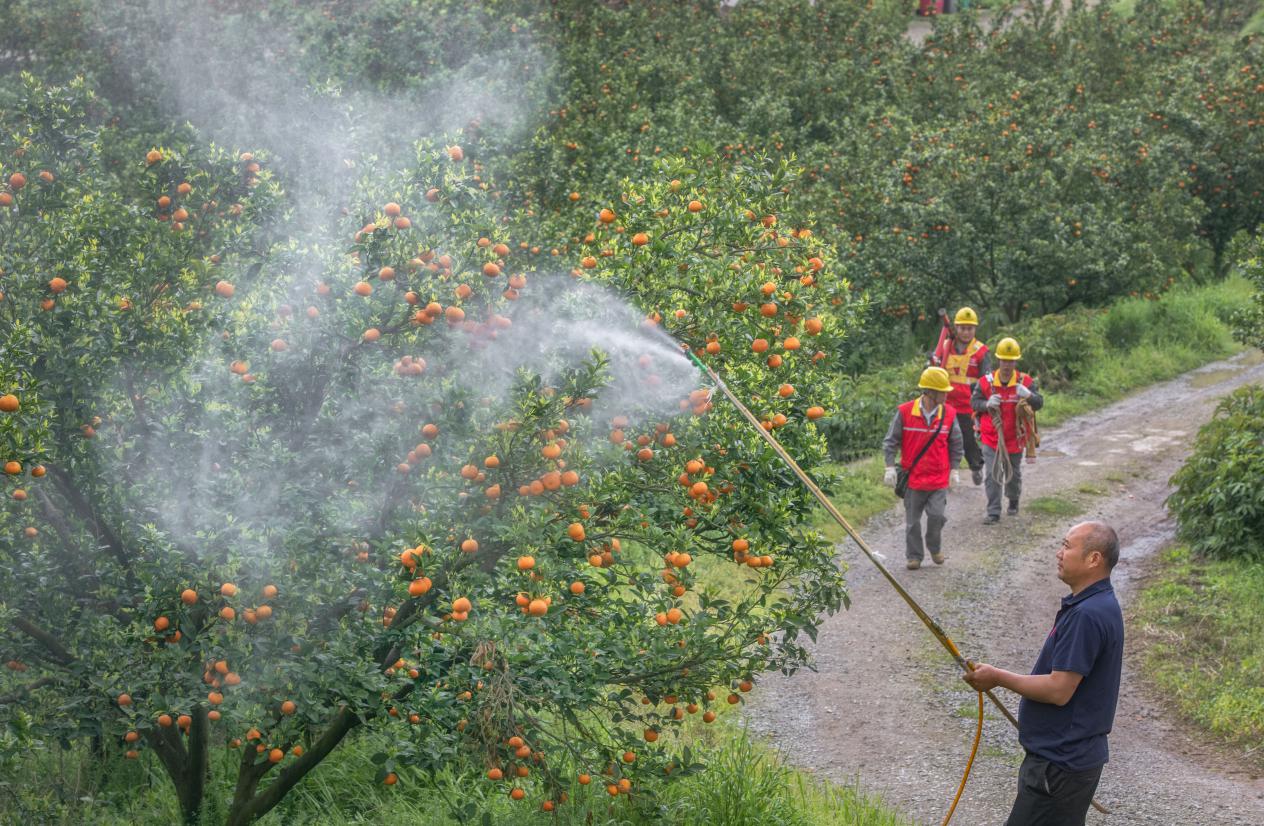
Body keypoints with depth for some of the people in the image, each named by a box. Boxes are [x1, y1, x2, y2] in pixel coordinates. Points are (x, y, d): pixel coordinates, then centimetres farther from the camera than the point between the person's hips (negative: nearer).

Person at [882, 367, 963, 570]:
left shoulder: (949, 414, -1)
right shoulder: (905, 412, -8)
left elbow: (956, 445, 10)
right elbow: (890, 441, -1)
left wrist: (953, 470, 7)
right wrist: (890, 467, -7)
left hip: (939, 479, 1)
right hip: (913, 477, -1)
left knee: (937, 515, -8)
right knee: (912, 520, 6)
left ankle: (935, 548, 18)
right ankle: (914, 556, 21)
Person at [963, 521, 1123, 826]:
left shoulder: (1086, 615, -23)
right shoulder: (1098, 604, 12)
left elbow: (1059, 690, -25)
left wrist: (998, 678, -14)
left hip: (1060, 764, -11)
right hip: (1065, 755, 11)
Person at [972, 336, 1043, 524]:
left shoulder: (1025, 382, -8)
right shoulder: (986, 381, -8)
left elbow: (1039, 403, -10)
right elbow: (974, 401, -2)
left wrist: (1028, 395, -32)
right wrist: (987, 404, -23)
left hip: (1015, 438, 1)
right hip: (991, 438, -1)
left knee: (1014, 473, 19)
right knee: (992, 475, -6)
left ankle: (1013, 501, 44)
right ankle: (993, 513, -1)